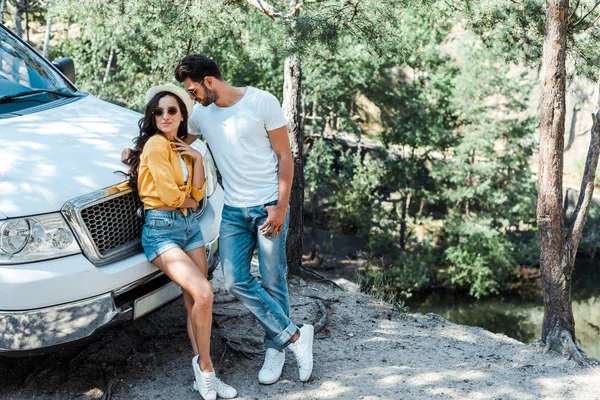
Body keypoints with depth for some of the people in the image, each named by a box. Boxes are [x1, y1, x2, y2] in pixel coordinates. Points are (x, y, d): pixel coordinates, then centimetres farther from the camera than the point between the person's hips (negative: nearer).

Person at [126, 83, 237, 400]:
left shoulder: (183, 148, 18)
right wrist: (189, 200, 6)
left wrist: (197, 159, -1)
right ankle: (205, 368, -6)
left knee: (194, 303, 1)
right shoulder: (155, 144, -8)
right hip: (162, 229, -8)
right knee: (203, 293, -22)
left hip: (190, 225, 8)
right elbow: (169, 195, -13)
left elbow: (197, 194, 8)